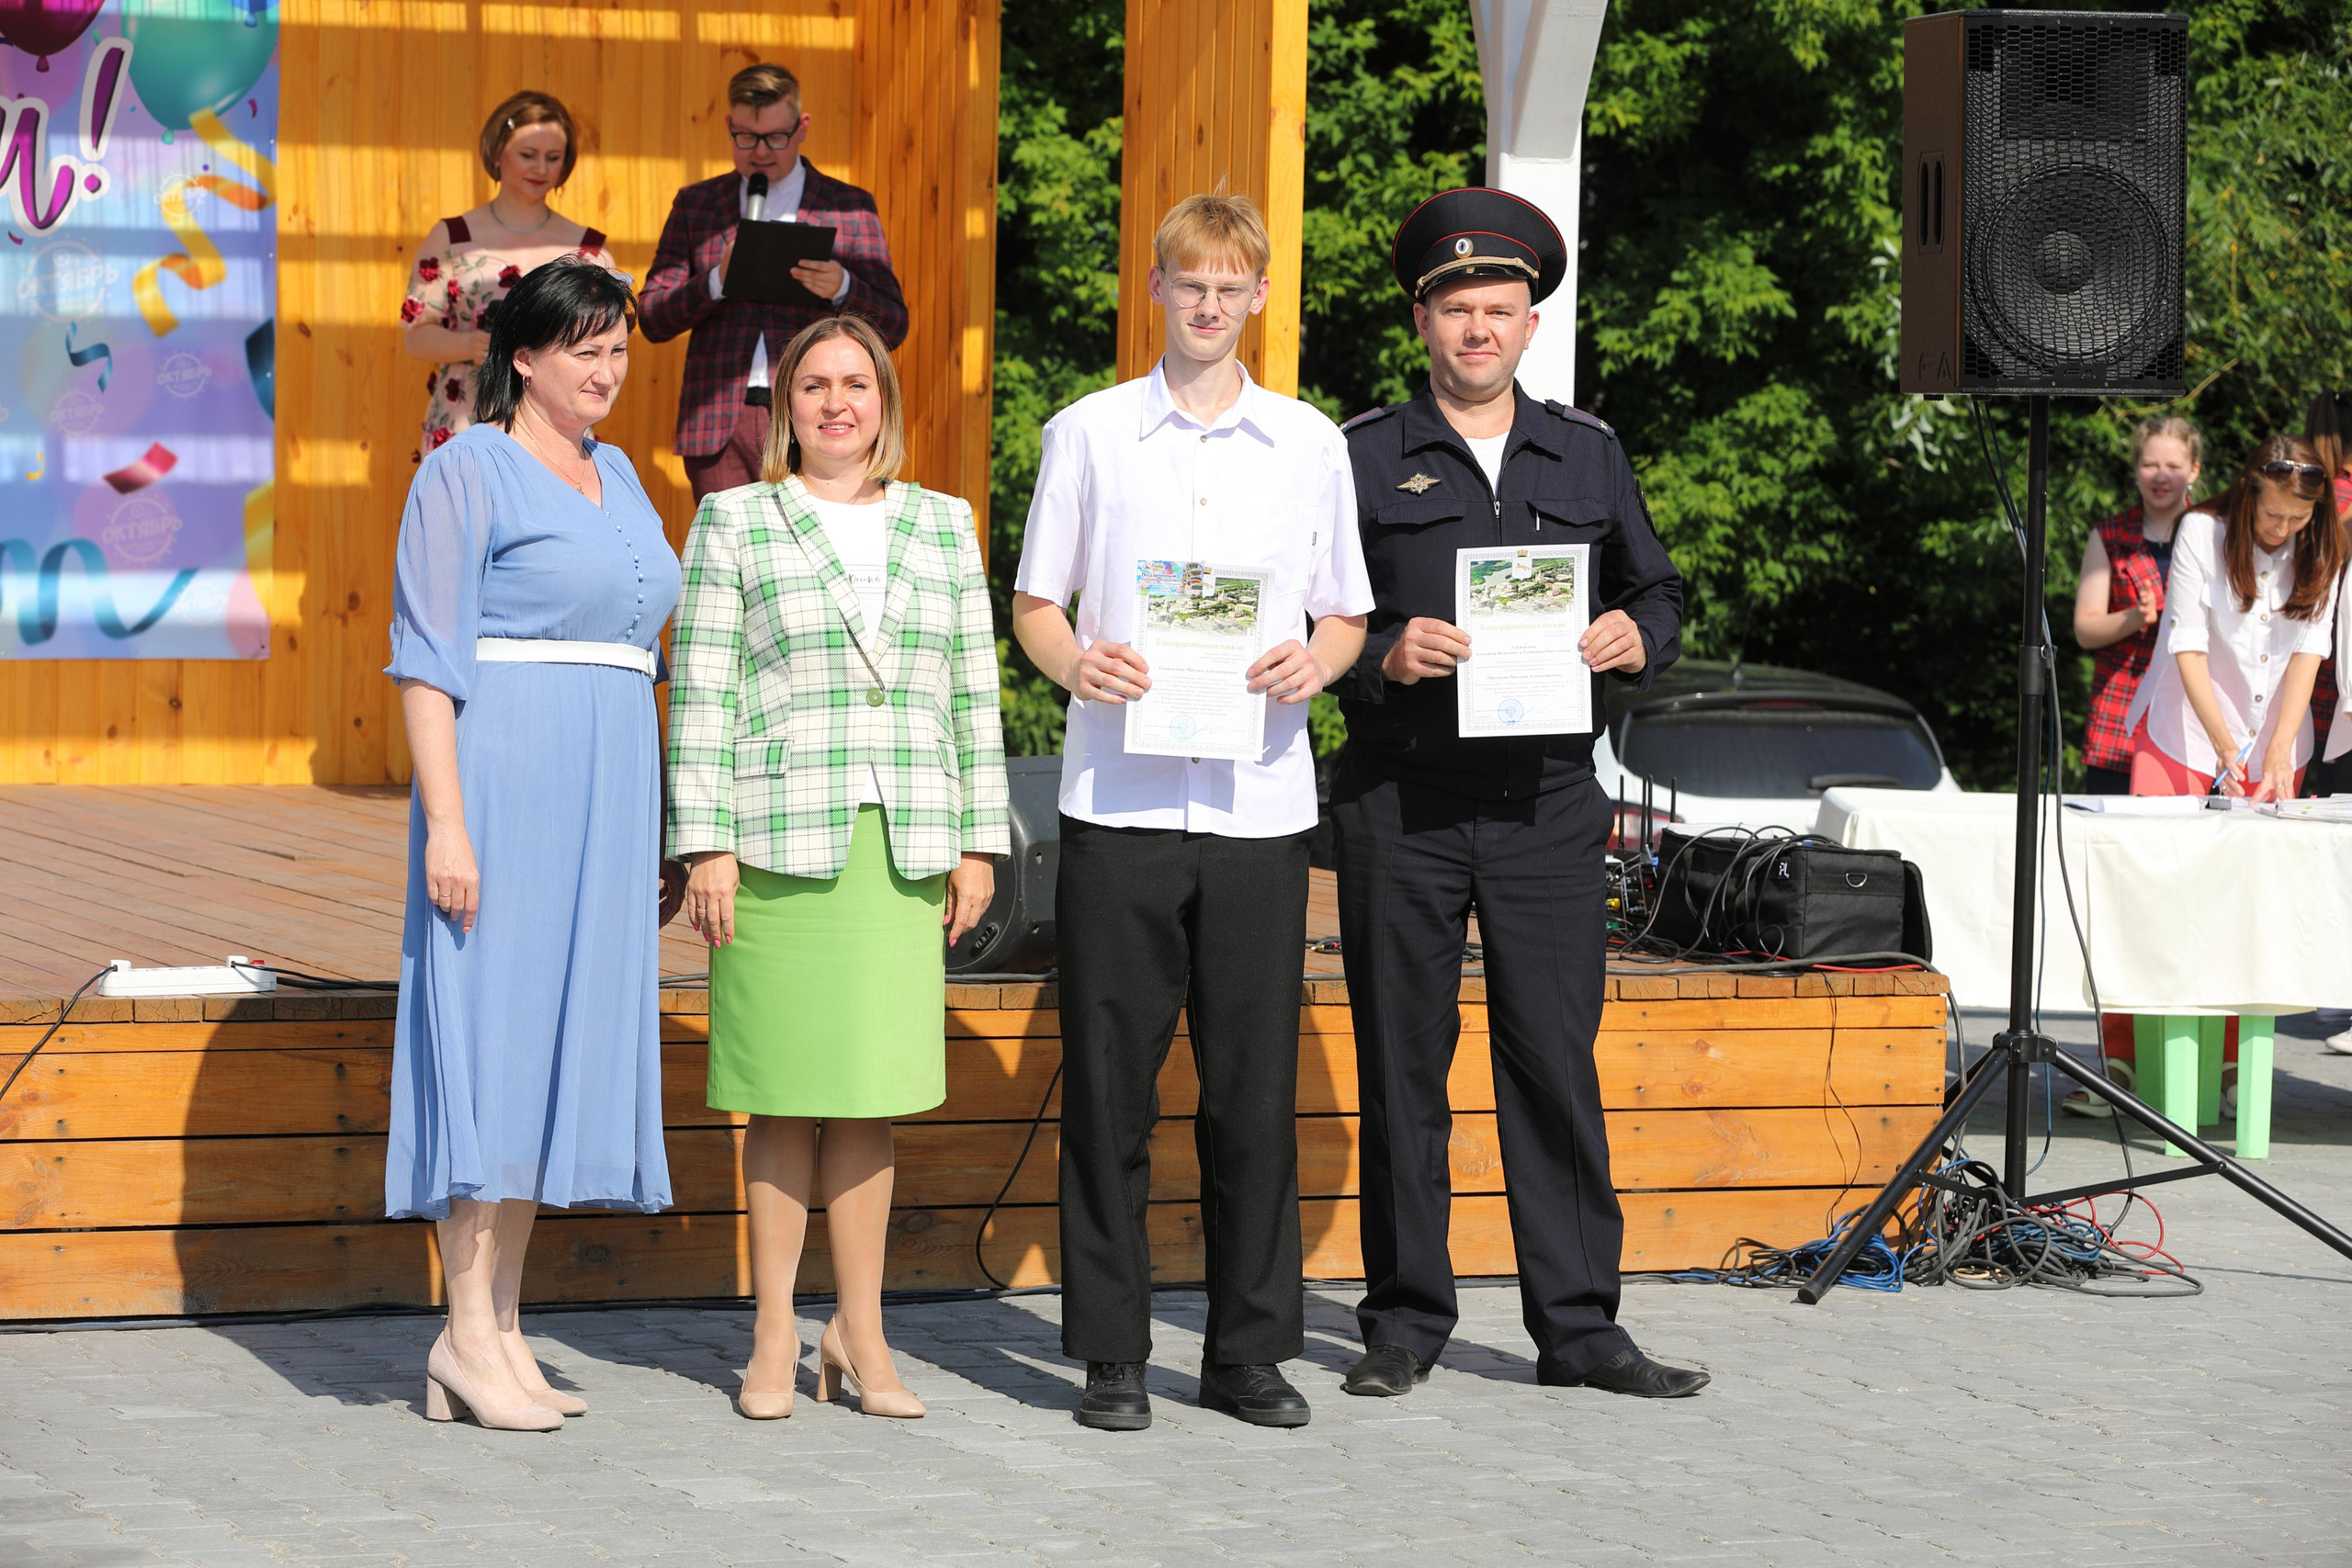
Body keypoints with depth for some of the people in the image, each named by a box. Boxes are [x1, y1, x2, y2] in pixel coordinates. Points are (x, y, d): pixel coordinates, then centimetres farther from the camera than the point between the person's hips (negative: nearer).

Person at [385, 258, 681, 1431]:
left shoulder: (617, 478, 18)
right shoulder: (469, 472, -5)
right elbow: (427, 661, -10)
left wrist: (651, 831, 18)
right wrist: (446, 820, -18)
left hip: (603, 802, 8)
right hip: (504, 784, -8)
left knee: (562, 1041, 6)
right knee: (493, 1035, -9)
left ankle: (499, 1333, 10)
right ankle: (466, 1337, -6)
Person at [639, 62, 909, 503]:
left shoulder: (850, 207, 10)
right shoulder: (695, 206, 15)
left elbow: (893, 326, 6)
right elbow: (652, 321, 9)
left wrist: (842, 288, -15)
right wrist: (717, 281, -10)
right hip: (719, 429, 2)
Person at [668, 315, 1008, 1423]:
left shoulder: (943, 525, 13)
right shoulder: (734, 523, 4)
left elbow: (973, 693, 13)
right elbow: (702, 694, 0)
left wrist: (978, 841, 8)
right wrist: (706, 845, -7)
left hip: (902, 846, 3)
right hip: (780, 842, -3)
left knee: (871, 1095, 3)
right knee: (786, 1096, -1)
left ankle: (859, 1335, 10)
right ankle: (773, 1336, 8)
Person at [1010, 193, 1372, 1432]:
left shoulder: (1310, 443, 11)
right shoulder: (1089, 434, 7)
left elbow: (1347, 615, 14)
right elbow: (1033, 602, 9)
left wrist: (1316, 660, -8)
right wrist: (1073, 662, -13)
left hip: (1258, 802, 1)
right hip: (1120, 795, -1)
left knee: (1255, 1085, 2)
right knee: (1109, 1083, 0)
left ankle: (1250, 1349, 11)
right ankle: (1112, 1352, 8)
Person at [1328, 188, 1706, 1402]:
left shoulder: (1588, 454, 14)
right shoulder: (1361, 457, 5)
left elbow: (1657, 590, 18)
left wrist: (1637, 641, -4)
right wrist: (1382, 658, -16)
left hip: (1544, 800, 2)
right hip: (1398, 801, -2)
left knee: (1556, 1060, -1)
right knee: (1402, 1064, 3)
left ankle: (1578, 1325, 4)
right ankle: (1405, 1322, 11)